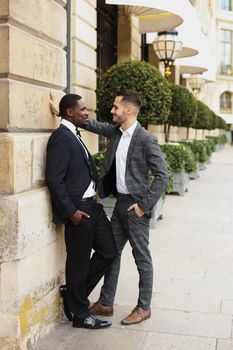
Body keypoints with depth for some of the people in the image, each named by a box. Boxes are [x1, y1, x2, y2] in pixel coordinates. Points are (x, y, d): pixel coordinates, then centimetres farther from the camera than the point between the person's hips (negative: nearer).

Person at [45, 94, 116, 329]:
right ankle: (80, 314, 21)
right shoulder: (61, 137, -16)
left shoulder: (73, 135, 14)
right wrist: (71, 211, -19)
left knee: (108, 251, 15)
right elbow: (54, 179, -20)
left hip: (92, 205, 10)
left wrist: (93, 196, 11)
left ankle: (77, 294, 30)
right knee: (78, 262, 4)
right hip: (77, 210, -10)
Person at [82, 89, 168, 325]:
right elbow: (94, 125, 18)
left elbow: (162, 175, -15)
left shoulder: (146, 139, -16)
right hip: (119, 202, 8)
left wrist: (144, 205, -16)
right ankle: (105, 303, 26)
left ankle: (144, 307, 20)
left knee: (142, 258, 5)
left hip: (135, 206, -8)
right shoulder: (115, 132, 5)